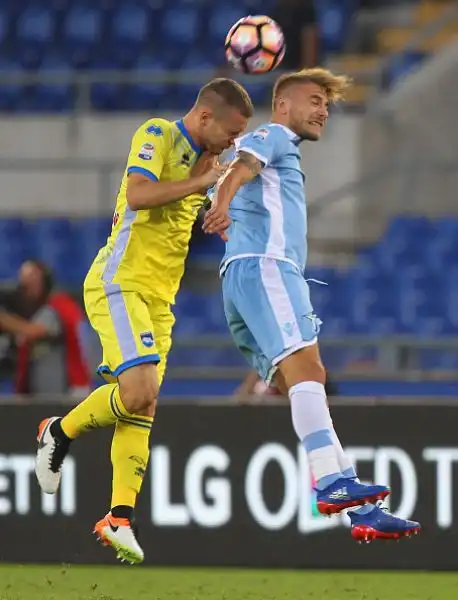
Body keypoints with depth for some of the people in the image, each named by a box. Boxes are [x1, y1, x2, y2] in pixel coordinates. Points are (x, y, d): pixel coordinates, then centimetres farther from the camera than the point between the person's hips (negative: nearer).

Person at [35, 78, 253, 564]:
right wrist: (201, 181, -17)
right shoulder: (157, 134, -6)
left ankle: (120, 518, -1)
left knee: (141, 411, 0)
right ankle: (60, 433, 2)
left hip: (159, 299, 9)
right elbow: (138, 194, -21)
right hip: (120, 283, -9)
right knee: (139, 390, -23)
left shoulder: (199, 159, 20)